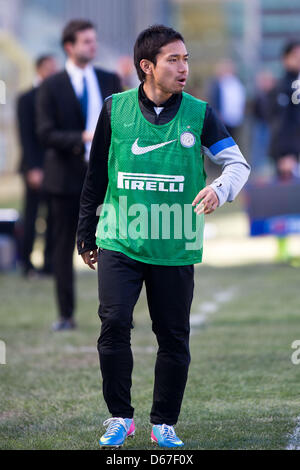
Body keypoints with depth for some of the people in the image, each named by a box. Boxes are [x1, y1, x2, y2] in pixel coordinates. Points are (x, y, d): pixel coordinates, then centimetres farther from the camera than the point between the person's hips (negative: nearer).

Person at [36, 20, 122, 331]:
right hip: (67, 176, -2)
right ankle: (66, 315, 10)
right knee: (63, 247, 3)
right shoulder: (52, 87, -1)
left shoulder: (110, 81, 9)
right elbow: (45, 134, -8)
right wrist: (82, 138, -21)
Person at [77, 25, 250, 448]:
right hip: (120, 240, 0)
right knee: (114, 323, -11)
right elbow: (96, 175, 11)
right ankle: (120, 417, 5)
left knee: (173, 337, 4)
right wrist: (86, 234, 15)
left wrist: (220, 189, -22)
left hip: (175, 246, 0)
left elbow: (238, 163, 1)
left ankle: (164, 424, 19)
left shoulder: (198, 114, 0)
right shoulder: (114, 110, 2)